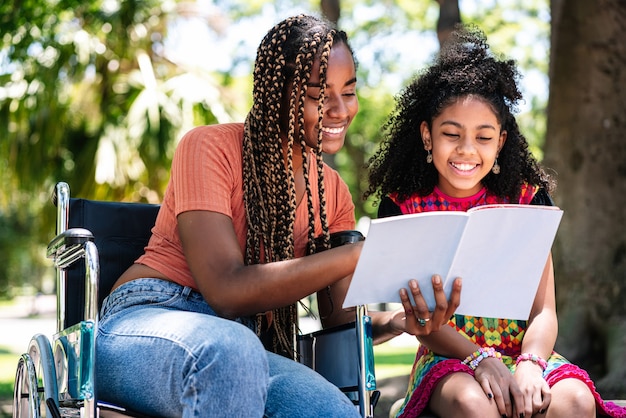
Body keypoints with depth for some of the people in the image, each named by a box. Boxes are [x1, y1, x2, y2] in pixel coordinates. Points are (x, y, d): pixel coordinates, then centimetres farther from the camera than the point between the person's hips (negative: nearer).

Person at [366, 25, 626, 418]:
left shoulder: (527, 200, 4)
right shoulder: (401, 207, 1)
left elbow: (543, 310, -2)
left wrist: (529, 365, -23)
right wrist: (479, 359, -22)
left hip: (523, 351, 2)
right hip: (448, 357, -2)